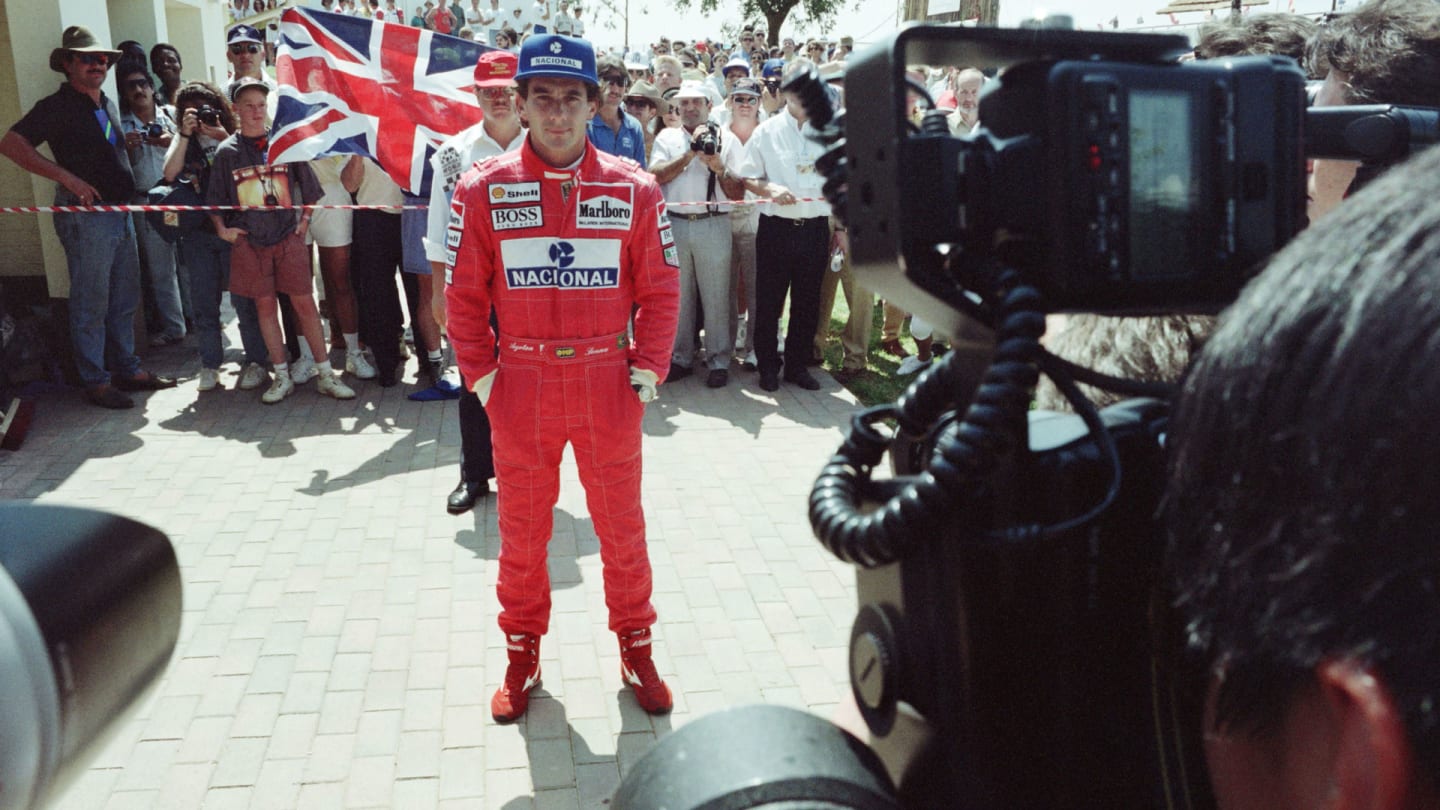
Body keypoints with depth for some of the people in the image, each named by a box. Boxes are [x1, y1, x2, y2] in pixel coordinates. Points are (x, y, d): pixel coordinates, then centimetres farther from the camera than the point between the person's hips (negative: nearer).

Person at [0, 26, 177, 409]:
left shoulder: (107, 104, 16)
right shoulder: (57, 106, -8)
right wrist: (68, 178, -21)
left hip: (121, 212, 8)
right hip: (86, 215, -8)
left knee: (125, 298, 14)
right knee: (91, 302, -1)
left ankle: (127, 369, 25)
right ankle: (95, 381, 7)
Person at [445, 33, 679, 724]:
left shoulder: (634, 189, -2)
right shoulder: (483, 189, -2)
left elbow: (660, 290, 2)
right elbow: (465, 295, 2)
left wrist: (648, 370, -3)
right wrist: (480, 375, -2)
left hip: (609, 382, 0)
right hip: (520, 386, 0)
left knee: (622, 523, 12)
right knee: (521, 530, 13)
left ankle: (636, 650, 31)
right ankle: (522, 656, 32)